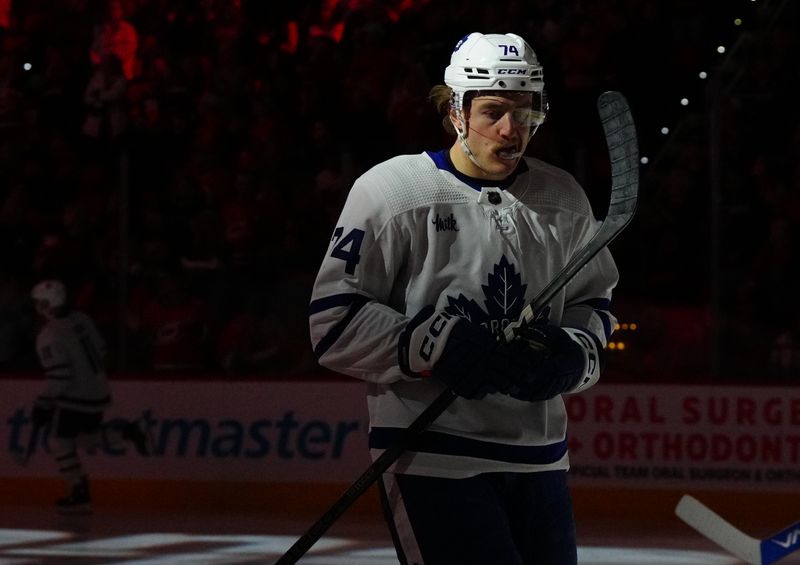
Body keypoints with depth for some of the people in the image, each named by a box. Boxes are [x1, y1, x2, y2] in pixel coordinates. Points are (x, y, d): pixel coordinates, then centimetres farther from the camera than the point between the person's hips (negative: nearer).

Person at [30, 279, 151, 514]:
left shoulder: (50, 336, -20)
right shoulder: (81, 319, 4)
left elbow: (58, 378, -23)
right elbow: (101, 350, 14)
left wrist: (43, 405, -14)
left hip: (74, 398, -8)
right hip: (99, 393, 8)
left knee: (62, 443, 3)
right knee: (87, 438, 25)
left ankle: (80, 495, 3)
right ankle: (130, 433, 8)